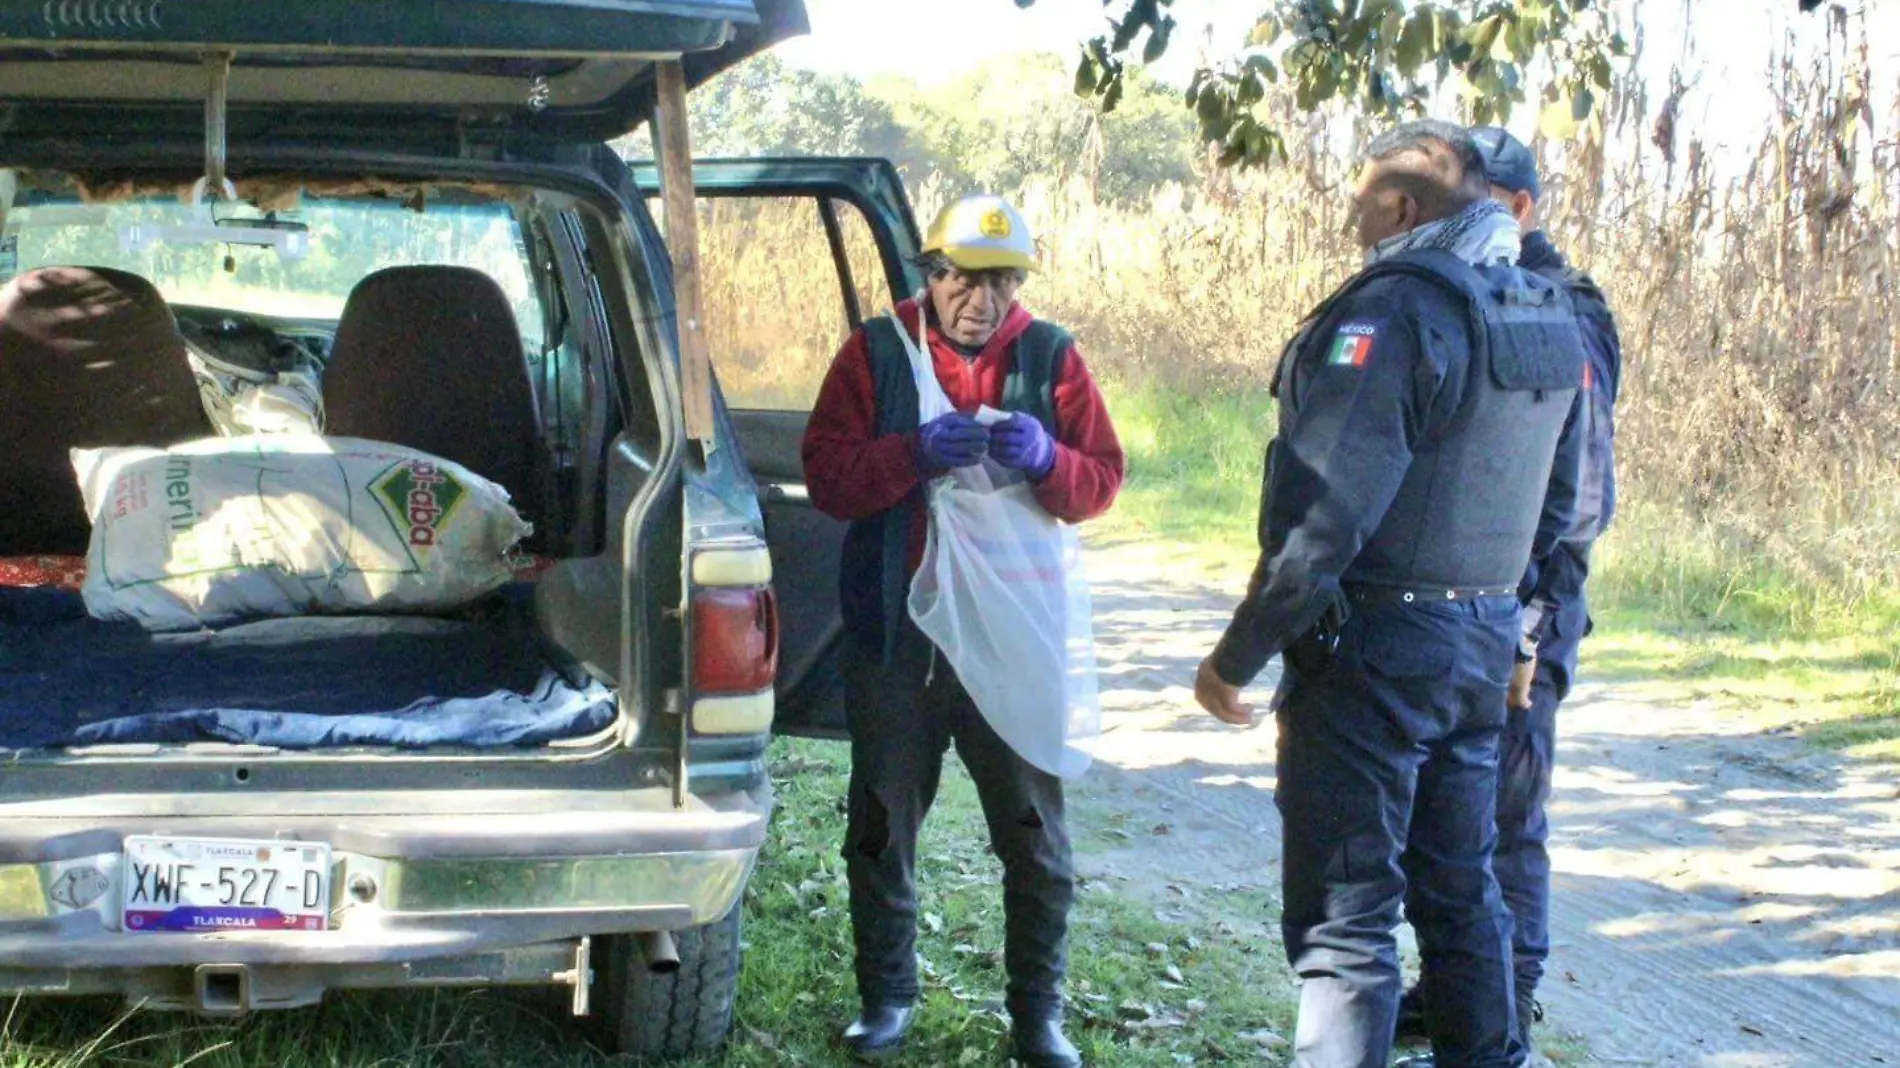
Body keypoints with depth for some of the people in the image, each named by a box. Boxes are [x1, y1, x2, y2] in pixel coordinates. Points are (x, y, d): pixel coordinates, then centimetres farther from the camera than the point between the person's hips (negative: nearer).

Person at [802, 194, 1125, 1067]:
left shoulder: (1050, 356, 4)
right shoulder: (876, 352, 2)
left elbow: (1103, 479, 2)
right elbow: (826, 473, -6)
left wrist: (1046, 460, -19)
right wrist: (915, 453, -22)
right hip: (896, 631, 0)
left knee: (1034, 828, 4)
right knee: (883, 822, 10)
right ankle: (885, 996, 24)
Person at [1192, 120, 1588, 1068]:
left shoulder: (1392, 309, -18)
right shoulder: (1552, 322, 9)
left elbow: (1322, 519, -22)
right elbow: (1562, 502, 17)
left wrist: (1236, 658, -14)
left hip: (1373, 648, -8)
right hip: (1485, 644, 8)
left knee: (1344, 919, -3)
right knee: (1460, 894, 19)